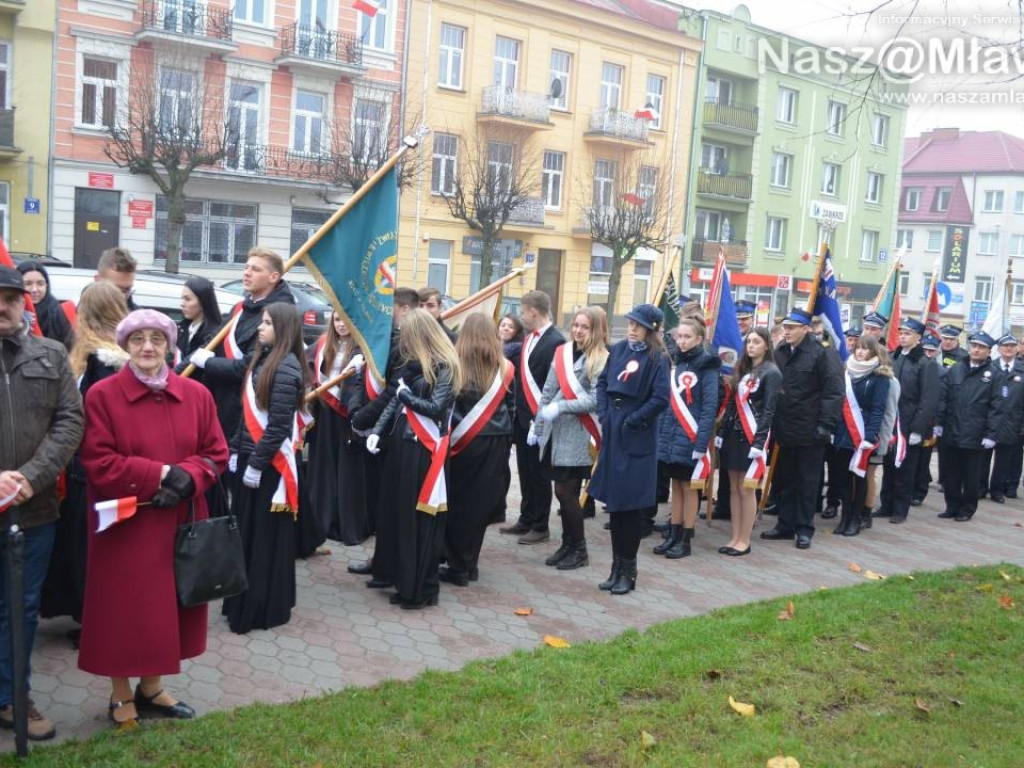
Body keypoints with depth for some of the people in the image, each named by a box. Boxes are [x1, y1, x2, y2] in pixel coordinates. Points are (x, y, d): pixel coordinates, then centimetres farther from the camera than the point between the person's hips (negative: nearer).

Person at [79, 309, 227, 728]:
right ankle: (121, 696, 24)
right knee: (124, 609, 6)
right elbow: (98, 463, -13)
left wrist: (186, 479, -16)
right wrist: (161, 473, -19)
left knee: (168, 605, 13)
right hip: (124, 525, -4)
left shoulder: (196, 394, 3)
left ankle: (151, 687, 31)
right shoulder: (102, 395, -9)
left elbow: (216, 454, 4)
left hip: (180, 522, 4)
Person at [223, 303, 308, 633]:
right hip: (250, 458, 9)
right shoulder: (263, 359, 12)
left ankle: (264, 609, 12)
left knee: (265, 538, 0)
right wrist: (236, 450, 13)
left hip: (269, 465, -9)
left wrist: (257, 464, -17)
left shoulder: (287, 368, -16)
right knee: (246, 534, 15)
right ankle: (245, 603, 26)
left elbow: (279, 425, -20)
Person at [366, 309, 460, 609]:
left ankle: (420, 589, 9)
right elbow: (395, 401, 14)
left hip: (424, 450, -8)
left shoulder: (444, 367, -11)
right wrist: (377, 431, 3)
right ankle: (395, 572, 29)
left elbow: (435, 408, -18)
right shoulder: (412, 363, 12)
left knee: (420, 517, -1)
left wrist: (406, 394, -7)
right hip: (401, 443, 8)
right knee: (394, 510, 14)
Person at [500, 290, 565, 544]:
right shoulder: (530, 338, 10)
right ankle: (526, 520, 27)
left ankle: (540, 527, 15)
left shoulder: (555, 341, -16)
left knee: (539, 473, 4)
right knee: (525, 472, 16)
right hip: (523, 417, 8)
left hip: (539, 419, -8)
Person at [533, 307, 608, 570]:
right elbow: (548, 392, 12)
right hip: (555, 432, 5)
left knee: (567, 492, -2)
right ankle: (567, 545, 25)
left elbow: (596, 400, -17)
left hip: (577, 435, -5)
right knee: (563, 493, 11)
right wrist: (537, 426, 12)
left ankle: (579, 549, 14)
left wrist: (560, 407, -19)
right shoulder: (562, 353, 9)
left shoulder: (601, 360, -8)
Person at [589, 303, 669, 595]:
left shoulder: (657, 359, -9)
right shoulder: (618, 350, 9)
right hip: (612, 435, 6)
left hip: (637, 439, -6)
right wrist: (604, 414, 0)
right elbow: (603, 382, 13)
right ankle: (617, 566, 22)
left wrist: (631, 421, -13)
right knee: (614, 503, 11)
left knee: (630, 505, 1)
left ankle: (628, 570, 13)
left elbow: (661, 398, -17)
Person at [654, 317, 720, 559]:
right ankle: (673, 536, 21)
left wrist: (701, 443, -18)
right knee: (676, 486, 13)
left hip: (690, 438, -6)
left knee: (689, 488, 3)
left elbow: (710, 407, -12)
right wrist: (658, 432, 6)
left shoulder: (706, 366, -7)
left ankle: (685, 541, 11)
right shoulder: (674, 361, 11)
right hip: (669, 435, 6)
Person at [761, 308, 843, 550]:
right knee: (784, 480, 13)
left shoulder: (822, 354, -11)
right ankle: (785, 525, 25)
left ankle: (804, 529, 15)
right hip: (785, 430, 6)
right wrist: (772, 423, 9)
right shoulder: (779, 353, 7)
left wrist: (826, 425, -17)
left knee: (808, 481, 5)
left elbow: (834, 391, -14)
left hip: (809, 431, -6)